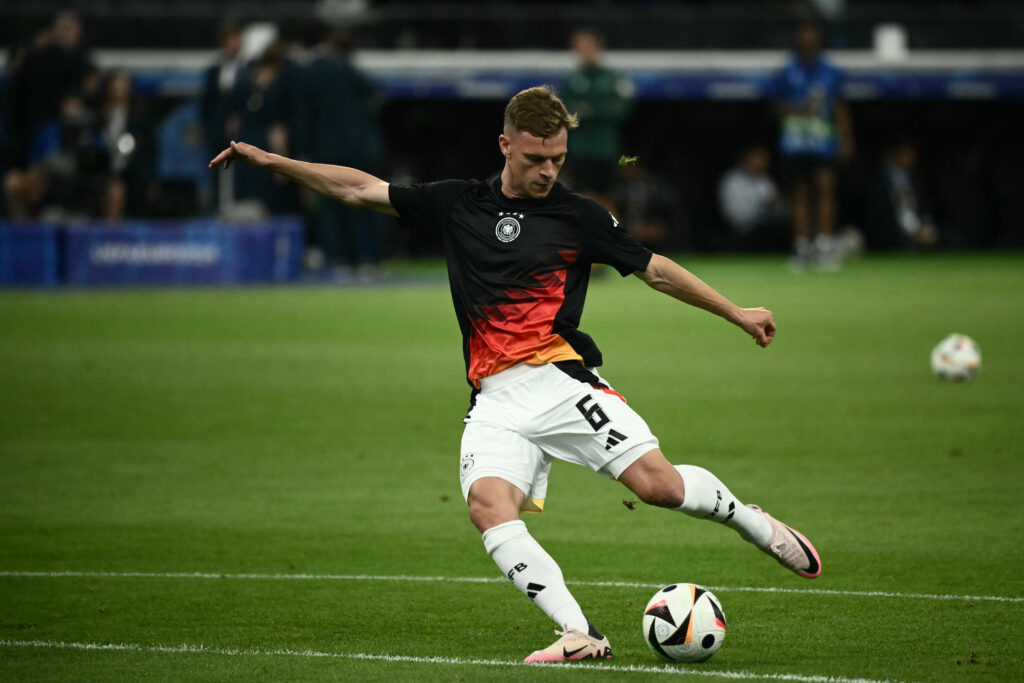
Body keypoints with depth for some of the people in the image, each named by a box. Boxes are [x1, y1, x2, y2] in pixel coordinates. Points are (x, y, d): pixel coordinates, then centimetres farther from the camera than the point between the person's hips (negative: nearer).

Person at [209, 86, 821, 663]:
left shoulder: (579, 215, 7)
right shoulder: (458, 203, 13)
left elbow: (656, 270, 16)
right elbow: (359, 189, 17)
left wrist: (738, 314, 16)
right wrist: (268, 160, 14)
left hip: (559, 378, -2)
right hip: (497, 400, 2)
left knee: (658, 483, -21)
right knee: (488, 503, -26)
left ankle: (754, 522, 10)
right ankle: (580, 635, -29)